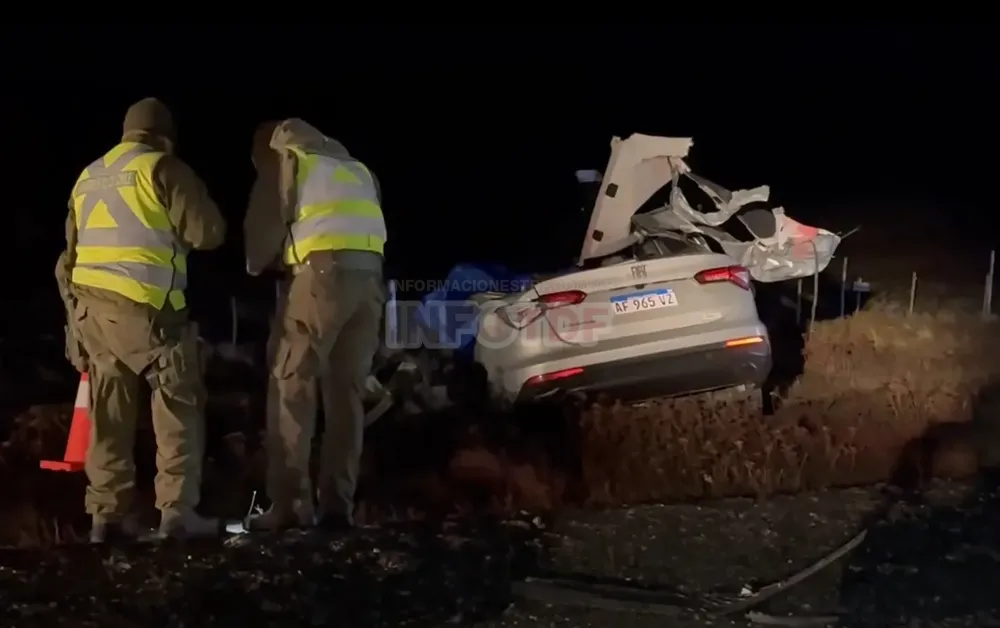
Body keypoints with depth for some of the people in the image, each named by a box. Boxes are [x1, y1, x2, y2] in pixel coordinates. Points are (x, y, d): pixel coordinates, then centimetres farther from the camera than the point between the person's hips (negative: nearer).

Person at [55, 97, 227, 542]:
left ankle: (108, 516, 5)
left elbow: (70, 254, 23)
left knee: (109, 416, 8)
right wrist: (201, 210, 17)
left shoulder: (88, 178, 21)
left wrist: (74, 307, 27)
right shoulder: (161, 168, -2)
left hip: (93, 307, 6)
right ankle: (177, 511, -5)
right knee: (179, 409, 1)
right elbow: (206, 233, -5)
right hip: (145, 308, -6)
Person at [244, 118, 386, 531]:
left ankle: (290, 504, -12)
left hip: (322, 270, -6)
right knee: (346, 391, 7)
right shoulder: (355, 168, 31)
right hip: (369, 275, 6)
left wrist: (257, 265, 25)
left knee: (291, 385, -4)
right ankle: (337, 506, 3)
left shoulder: (286, 159, 12)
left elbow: (265, 225, 6)